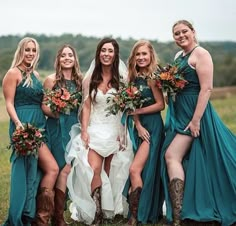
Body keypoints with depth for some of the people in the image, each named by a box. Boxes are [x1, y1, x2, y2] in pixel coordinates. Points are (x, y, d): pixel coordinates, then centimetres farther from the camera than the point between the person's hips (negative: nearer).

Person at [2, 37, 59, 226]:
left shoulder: (35, 74, 18)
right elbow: (9, 103, -10)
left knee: (33, 171, 7)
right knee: (52, 168, -10)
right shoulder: (14, 73, -5)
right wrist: (18, 124, -23)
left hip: (39, 125, 7)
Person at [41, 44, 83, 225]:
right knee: (66, 168, -11)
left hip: (74, 127, 5)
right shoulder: (52, 80, -2)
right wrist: (54, 113, -20)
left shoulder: (79, 80, 11)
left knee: (68, 167, 4)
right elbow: (43, 105, -4)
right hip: (57, 127, -5)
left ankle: (59, 210, 17)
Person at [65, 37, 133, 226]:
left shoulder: (122, 78, 3)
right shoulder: (90, 79, 6)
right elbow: (86, 107, 4)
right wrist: (84, 131, -5)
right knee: (94, 170, -15)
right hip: (95, 130, 0)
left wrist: (123, 132, -7)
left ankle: (109, 210, 13)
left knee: (110, 172, 1)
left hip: (114, 130, 0)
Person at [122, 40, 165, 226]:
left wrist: (137, 111, -10)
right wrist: (138, 126, -7)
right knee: (144, 171, 8)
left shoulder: (153, 77, -9)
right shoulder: (134, 78, 10)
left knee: (135, 170, -14)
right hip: (138, 127, 7)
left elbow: (160, 105, -13)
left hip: (153, 126, -7)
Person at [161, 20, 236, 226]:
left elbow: (207, 88, -18)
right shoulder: (179, 56, 16)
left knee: (172, 155, -16)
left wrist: (196, 120, -22)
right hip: (180, 113, 9)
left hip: (195, 112, -9)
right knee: (185, 159, 11)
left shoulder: (201, 54, -10)